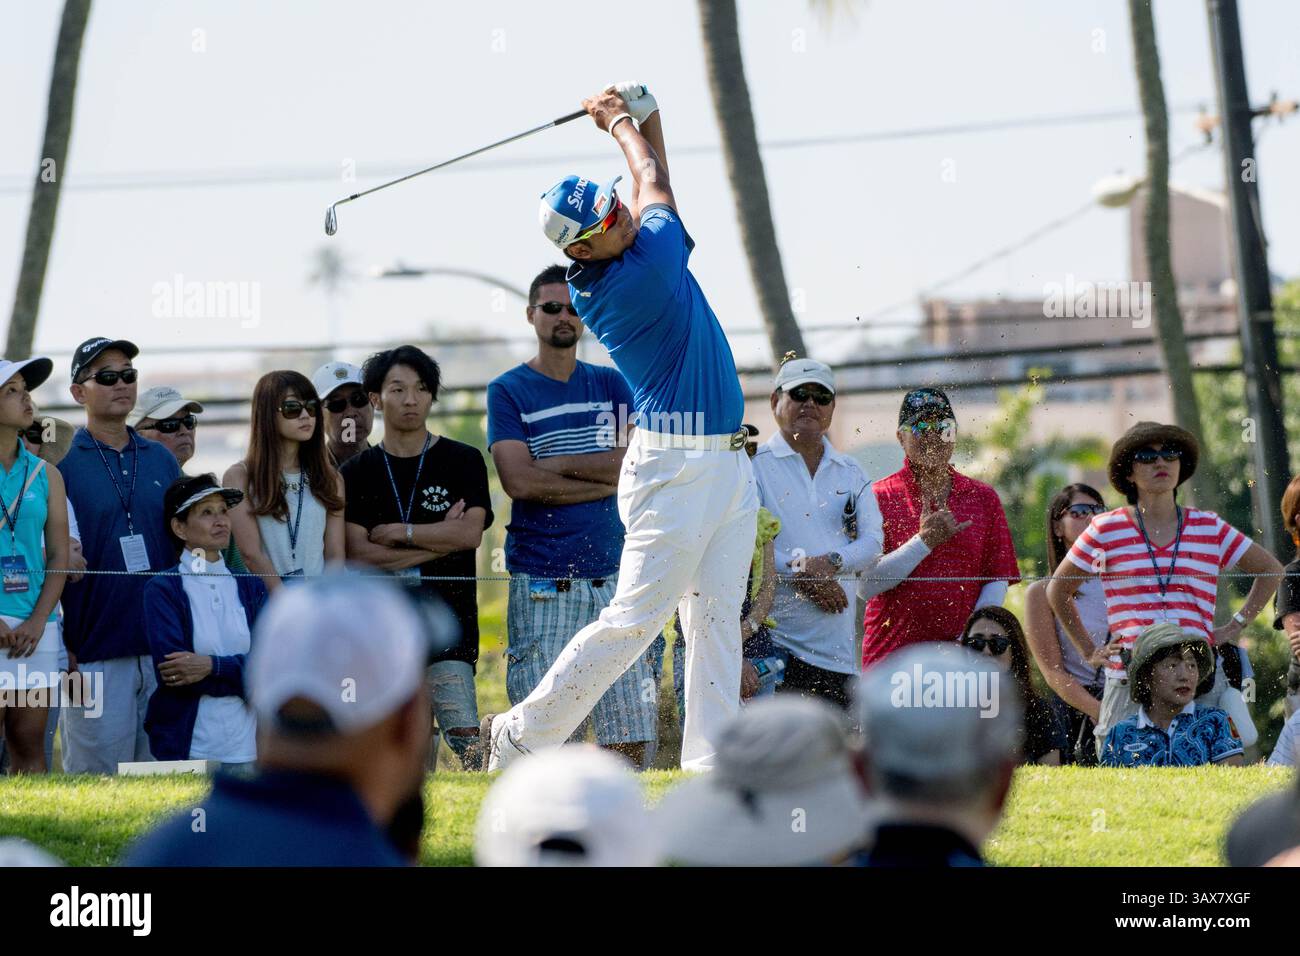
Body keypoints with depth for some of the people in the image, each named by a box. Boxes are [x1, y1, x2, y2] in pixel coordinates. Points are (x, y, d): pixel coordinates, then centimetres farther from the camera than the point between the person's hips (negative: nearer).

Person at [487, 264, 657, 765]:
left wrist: (559, 464, -4)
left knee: (631, 741, -1)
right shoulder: (508, 391, 5)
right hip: (541, 584, -3)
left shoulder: (612, 384, 15)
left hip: (612, 574, 3)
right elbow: (518, 480, -8)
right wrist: (607, 480, -5)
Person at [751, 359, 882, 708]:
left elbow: (873, 541, 8)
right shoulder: (754, 466, 3)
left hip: (839, 644, 5)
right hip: (774, 638, -5)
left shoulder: (851, 473, 19)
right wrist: (799, 570, -16)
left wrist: (831, 563, -11)